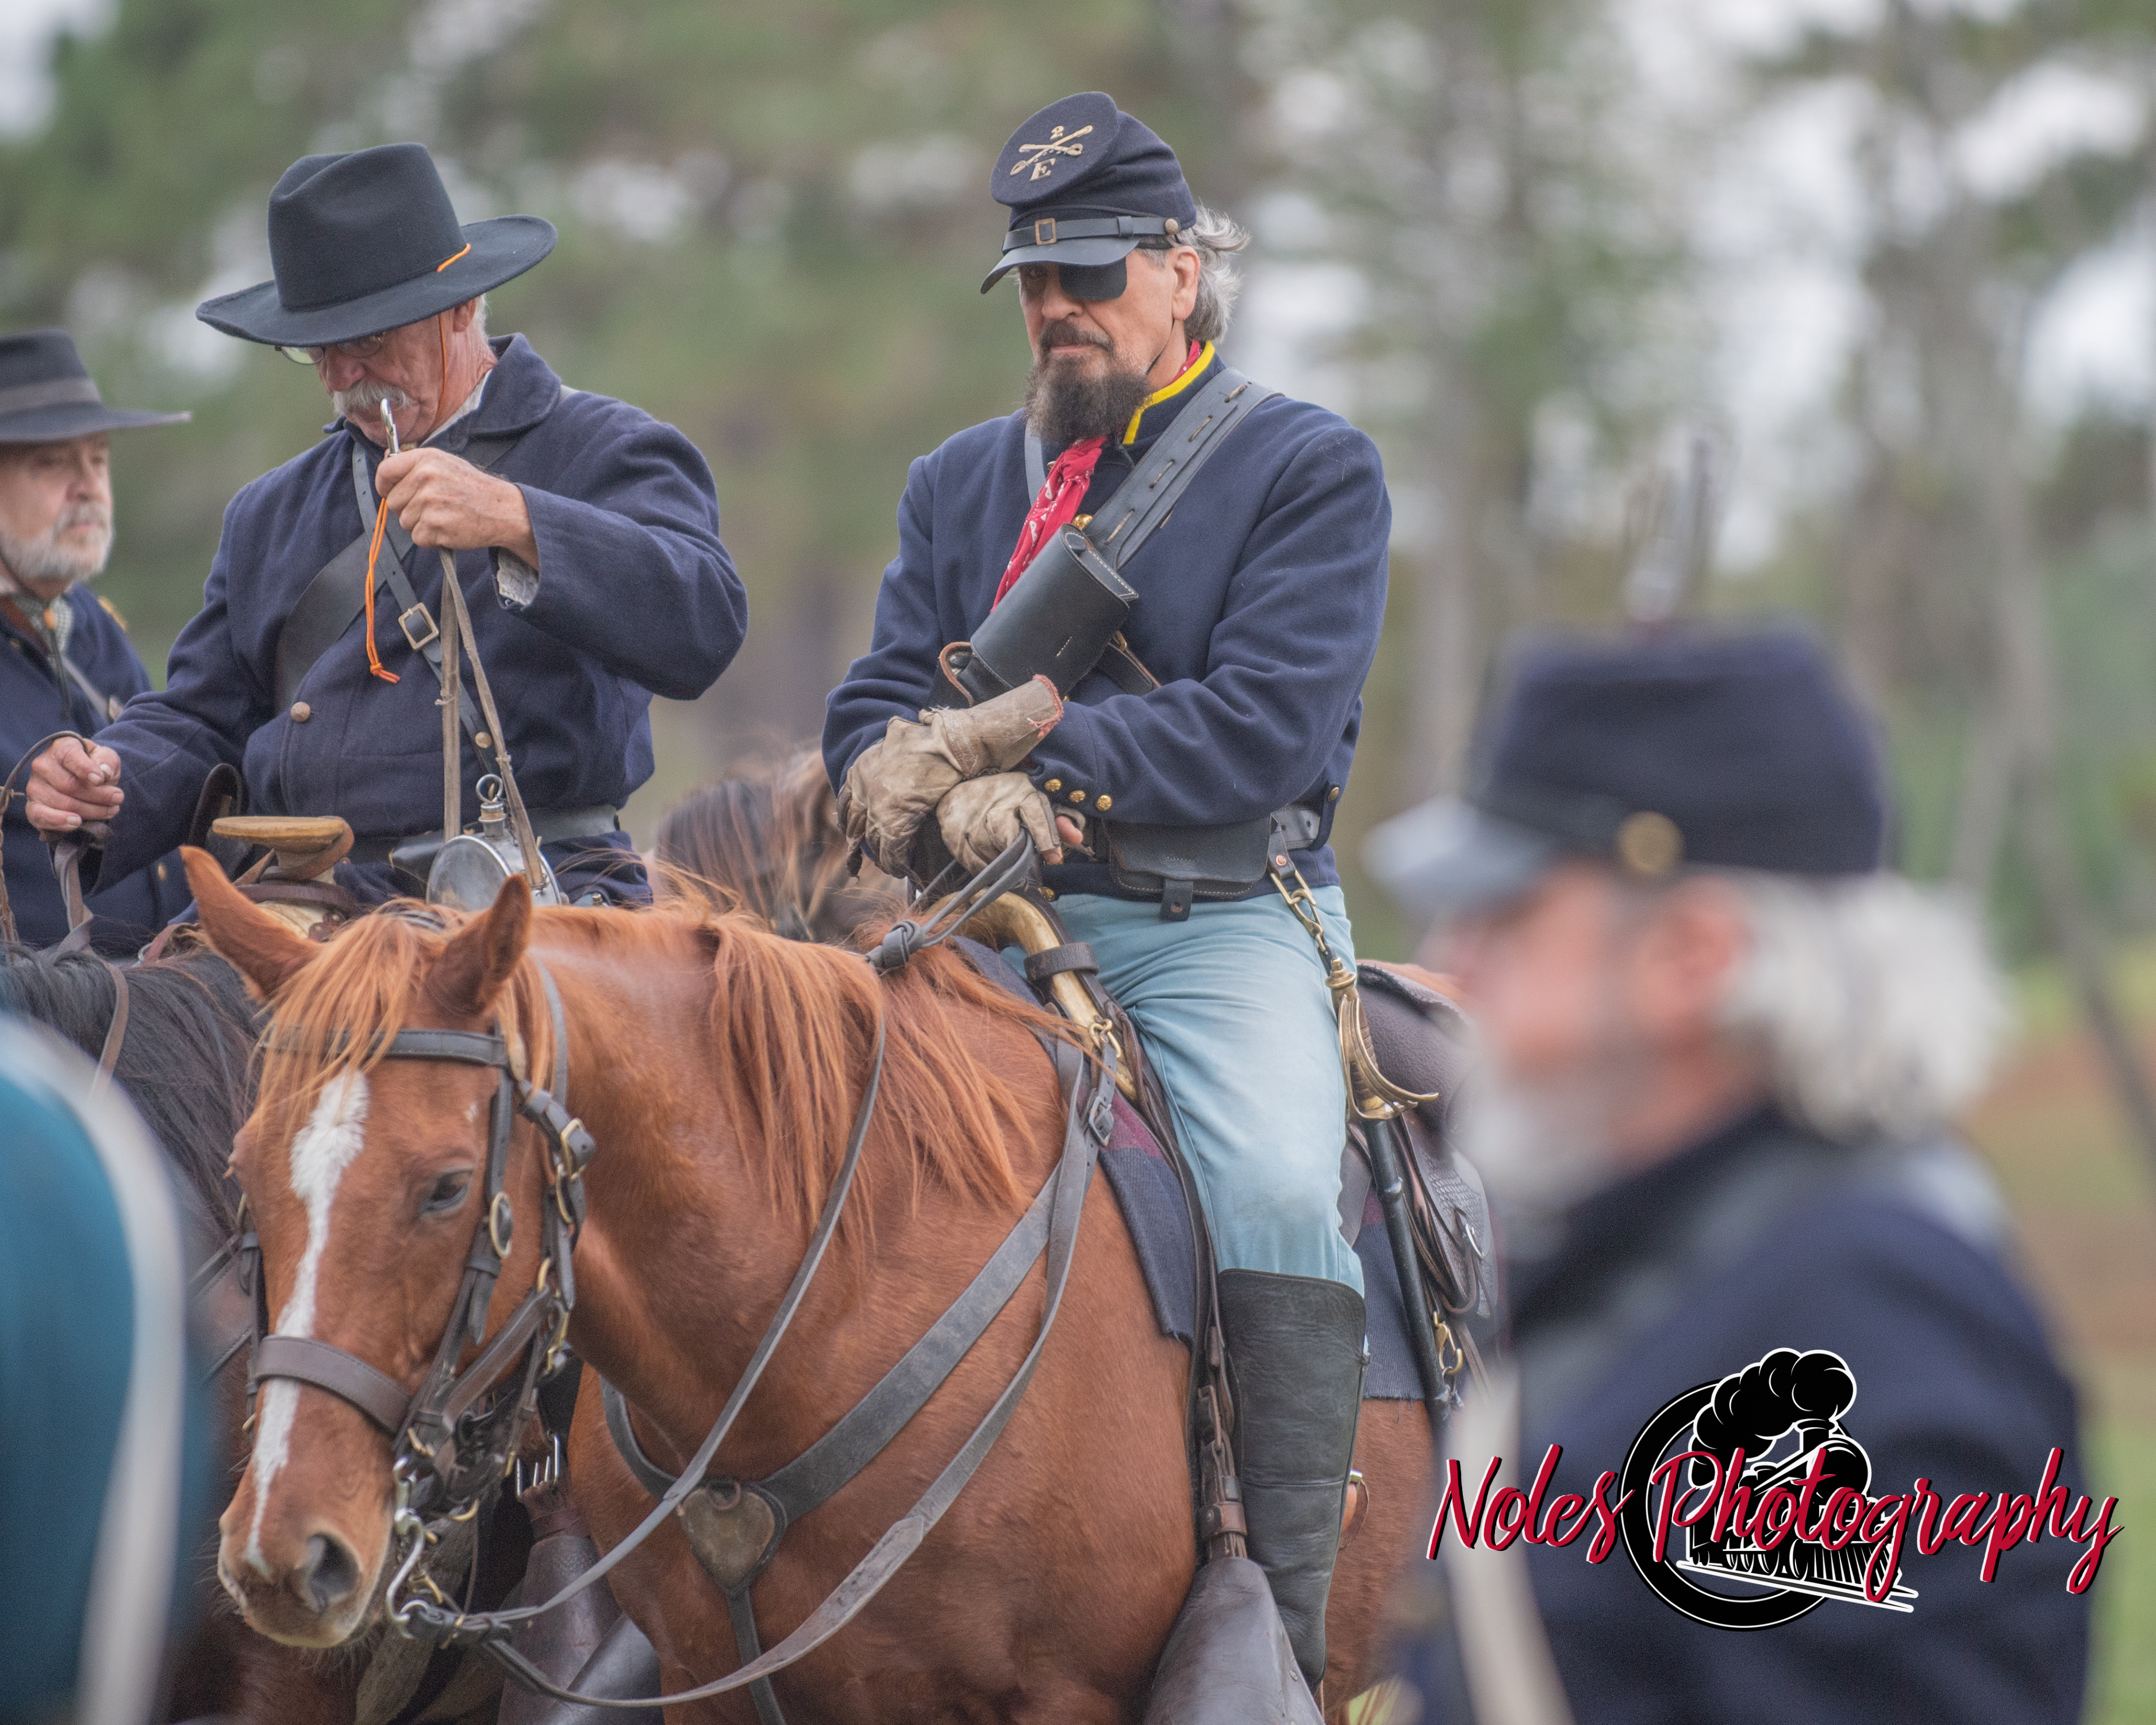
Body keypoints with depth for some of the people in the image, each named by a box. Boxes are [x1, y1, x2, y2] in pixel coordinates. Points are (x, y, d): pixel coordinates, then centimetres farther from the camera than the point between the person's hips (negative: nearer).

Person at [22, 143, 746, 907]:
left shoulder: (603, 451, 5)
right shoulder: (272, 513, 24)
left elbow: (703, 628, -13)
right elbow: (199, 721, 25)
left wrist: (515, 522, -25)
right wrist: (105, 783, 2)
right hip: (313, 907, 5)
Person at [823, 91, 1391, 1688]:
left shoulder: (1310, 467, 4)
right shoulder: (963, 483, 19)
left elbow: (1268, 726, -10)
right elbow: (873, 727, 12)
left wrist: (1018, 745, -12)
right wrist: (972, 801, -12)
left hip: (1224, 923, -4)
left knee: (1273, 1189, -31)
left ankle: (1280, 1632, -27)